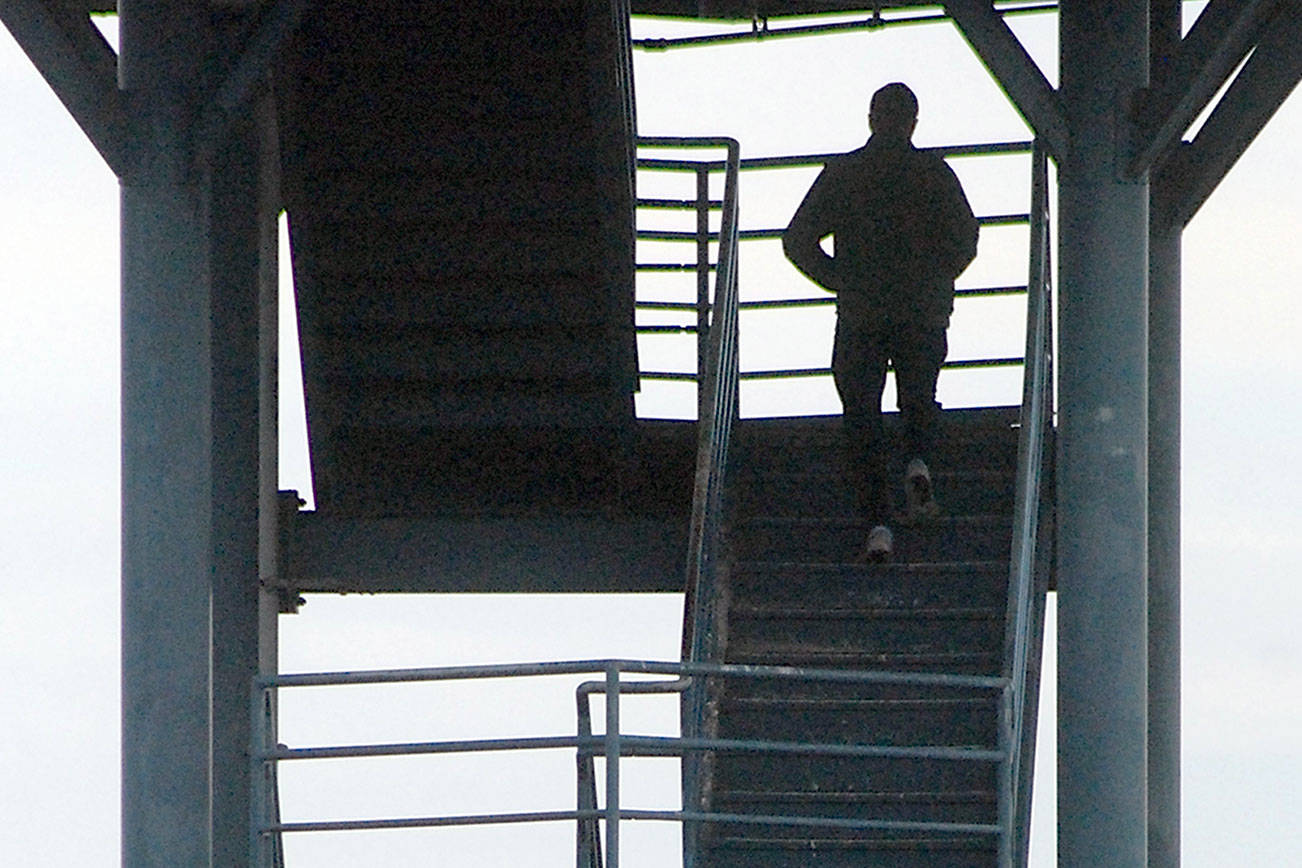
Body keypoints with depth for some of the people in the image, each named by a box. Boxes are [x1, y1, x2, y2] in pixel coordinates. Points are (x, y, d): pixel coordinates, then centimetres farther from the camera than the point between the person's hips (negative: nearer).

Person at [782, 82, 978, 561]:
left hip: (859, 318, -1)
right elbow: (965, 241, -3)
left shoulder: (842, 172, 3)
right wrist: (933, 284, 12)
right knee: (920, 400, 22)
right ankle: (918, 460, -9)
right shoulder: (934, 173, 2)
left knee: (861, 416, 4)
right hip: (924, 315, 1)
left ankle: (877, 522, -10)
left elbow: (798, 242, 2)